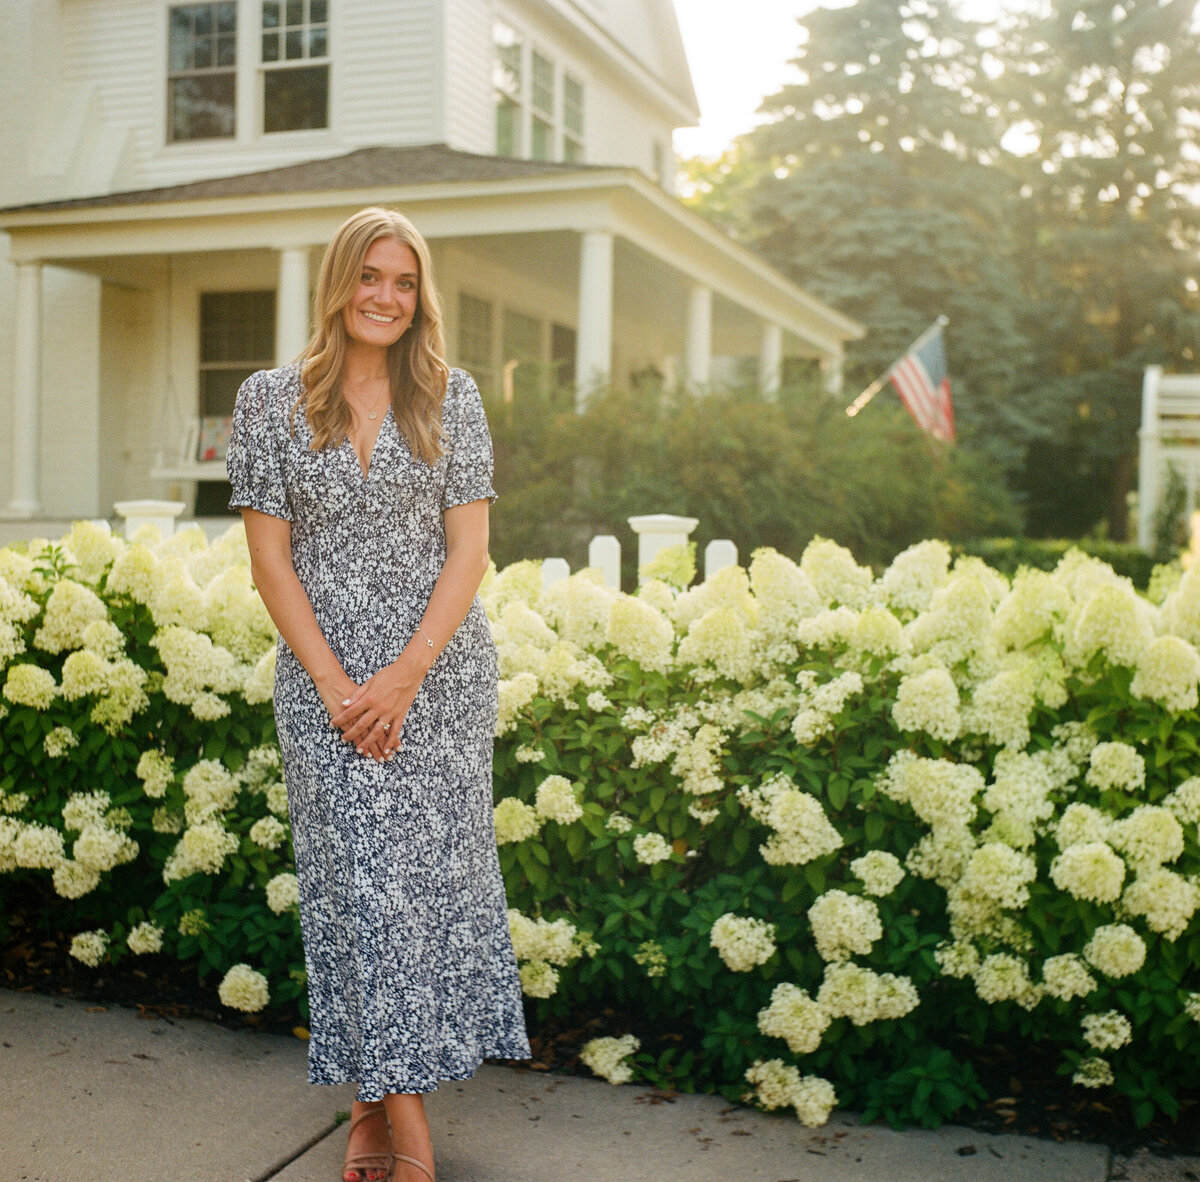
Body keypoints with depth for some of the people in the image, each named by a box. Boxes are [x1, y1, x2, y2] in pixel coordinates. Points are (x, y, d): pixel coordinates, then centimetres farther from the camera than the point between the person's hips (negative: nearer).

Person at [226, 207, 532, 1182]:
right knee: (355, 877, 1)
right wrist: (336, 684, -9)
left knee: (429, 869, 2)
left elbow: (469, 549, -1)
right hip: (323, 676, 0)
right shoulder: (269, 400, 2)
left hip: (441, 671, 1)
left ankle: (386, 1096, 16)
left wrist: (404, 677, -11)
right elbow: (270, 557, 0)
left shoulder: (451, 397, 3)